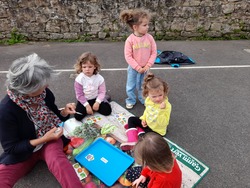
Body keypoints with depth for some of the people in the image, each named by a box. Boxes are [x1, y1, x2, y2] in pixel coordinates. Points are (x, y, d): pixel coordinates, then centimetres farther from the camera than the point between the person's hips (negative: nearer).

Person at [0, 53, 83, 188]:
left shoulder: (44, 93, -12)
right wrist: (43, 139, -24)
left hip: (49, 139, 2)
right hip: (22, 151, -1)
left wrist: (64, 112, -17)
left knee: (57, 159, -31)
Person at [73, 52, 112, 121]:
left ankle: (93, 107, 11)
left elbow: (102, 92, -13)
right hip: (84, 100, 0)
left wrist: (97, 102, -26)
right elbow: (79, 95, -14)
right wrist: (87, 105, -19)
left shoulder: (99, 78, -16)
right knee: (78, 116, -17)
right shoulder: (79, 79, -19)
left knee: (107, 110, -13)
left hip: (96, 98, 1)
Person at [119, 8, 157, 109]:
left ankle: (144, 99, 42)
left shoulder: (149, 37, -10)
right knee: (131, 86, 14)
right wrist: (138, 68, -17)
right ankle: (131, 100, 37)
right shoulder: (130, 40, -19)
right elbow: (128, 56, -16)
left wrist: (148, 65, -11)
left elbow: (154, 52, -4)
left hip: (145, 68, 2)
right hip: (133, 68, -2)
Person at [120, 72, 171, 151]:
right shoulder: (148, 100, -13)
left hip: (156, 130, -7)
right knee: (131, 119, 3)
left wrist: (161, 110, -44)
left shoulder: (166, 106, -30)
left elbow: (163, 123, -33)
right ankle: (132, 141, -9)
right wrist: (143, 119, -4)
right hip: (147, 123, 7)